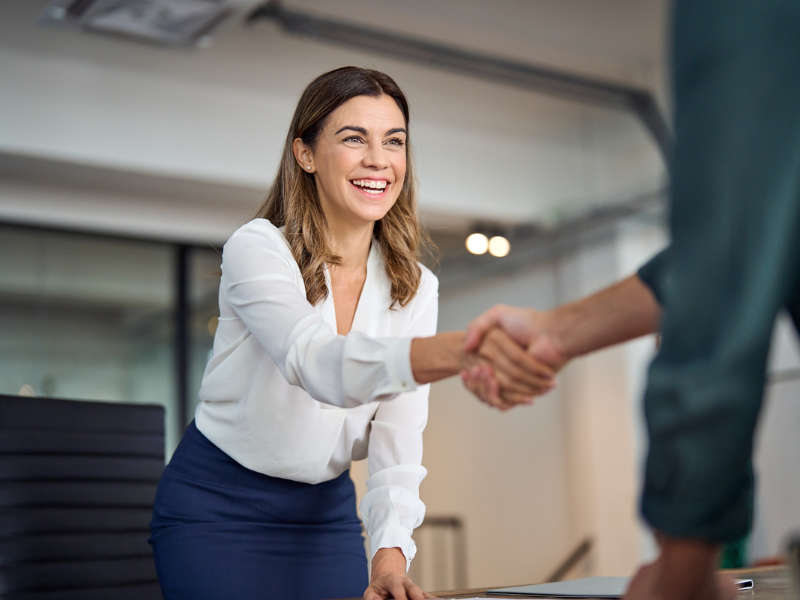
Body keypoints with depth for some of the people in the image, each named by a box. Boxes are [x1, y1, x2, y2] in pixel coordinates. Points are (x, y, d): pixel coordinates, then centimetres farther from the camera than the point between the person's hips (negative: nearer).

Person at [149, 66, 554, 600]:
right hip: (216, 509, -4)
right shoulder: (256, 249, -19)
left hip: (328, 511, 4)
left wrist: (391, 550, -26)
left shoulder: (414, 287, -4)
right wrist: (463, 348, -55)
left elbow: (398, 435, -9)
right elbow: (318, 363, -38)